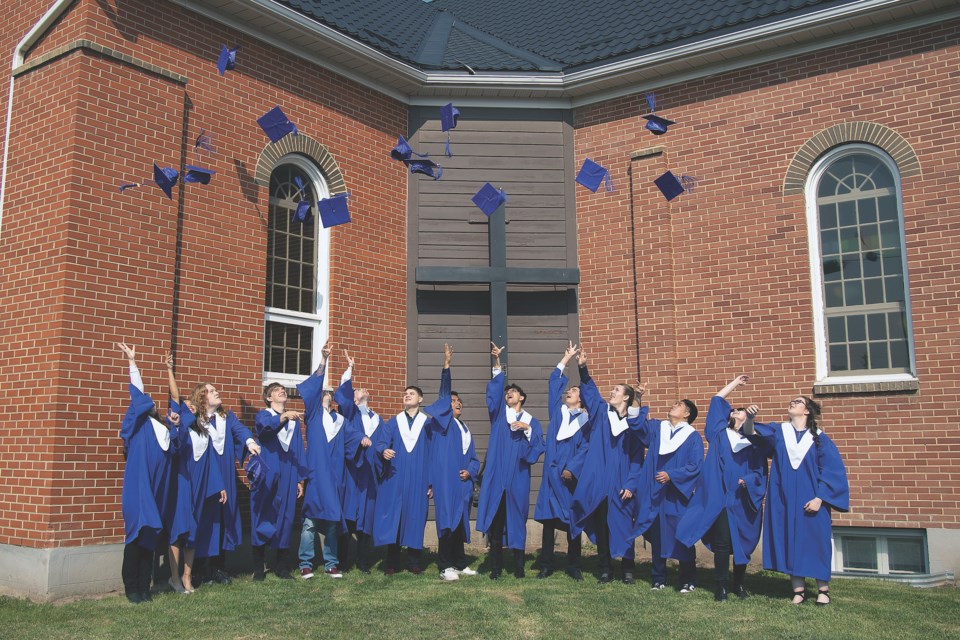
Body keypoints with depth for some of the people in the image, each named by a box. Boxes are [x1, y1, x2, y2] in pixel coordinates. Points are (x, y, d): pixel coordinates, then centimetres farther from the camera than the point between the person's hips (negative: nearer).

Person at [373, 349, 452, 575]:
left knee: (416, 517, 0)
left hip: (419, 479, 0)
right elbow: (380, 442, -1)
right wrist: (384, 451, -17)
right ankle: (392, 562, 4)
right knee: (393, 517, -2)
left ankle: (414, 562, 8)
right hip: (395, 479, 0)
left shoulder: (427, 421, 10)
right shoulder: (393, 423, 10)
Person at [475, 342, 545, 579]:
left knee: (517, 521, 2)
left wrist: (527, 429, -15)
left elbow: (538, 447, 1)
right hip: (496, 476, 0)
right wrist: (497, 363, -14)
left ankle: (518, 566, 9)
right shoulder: (499, 413, 14)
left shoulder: (531, 421, 13)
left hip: (518, 478, 0)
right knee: (495, 521, -3)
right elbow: (494, 391, -2)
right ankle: (495, 567, 1)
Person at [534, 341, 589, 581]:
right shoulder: (557, 411, 13)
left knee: (573, 520, 3)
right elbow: (554, 381, 14)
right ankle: (546, 565, 8)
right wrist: (567, 357, 19)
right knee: (549, 518, 3)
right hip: (552, 472, 2)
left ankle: (573, 566, 12)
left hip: (572, 474, -2)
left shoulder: (586, 420, 6)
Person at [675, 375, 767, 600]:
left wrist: (747, 480, -17)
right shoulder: (720, 433, 12)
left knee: (743, 542, 6)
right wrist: (735, 382, 24)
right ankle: (722, 586, 2)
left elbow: (761, 472, 3)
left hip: (743, 501, 0)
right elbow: (717, 400, 16)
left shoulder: (755, 442, 9)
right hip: (719, 498, 0)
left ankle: (739, 584, 20)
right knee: (721, 543, -5)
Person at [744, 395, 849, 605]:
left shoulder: (819, 438, 1)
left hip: (811, 501, -2)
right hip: (784, 501, 2)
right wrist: (750, 419, -32)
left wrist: (819, 498, -11)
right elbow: (751, 432, -10)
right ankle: (798, 589, 11)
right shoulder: (777, 431, 7)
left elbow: (832, 470, -3)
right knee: (790, 542, 3)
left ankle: (823, 590, 14)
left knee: (816, 542, 2)